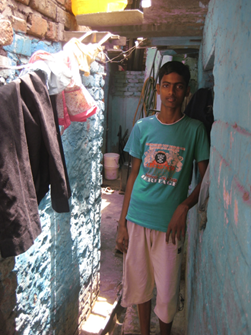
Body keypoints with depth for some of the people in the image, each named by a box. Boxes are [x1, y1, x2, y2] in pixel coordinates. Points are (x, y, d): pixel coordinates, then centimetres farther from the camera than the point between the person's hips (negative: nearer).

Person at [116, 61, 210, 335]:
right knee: (139, 284, 16)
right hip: (137, 219, 2)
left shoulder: (194, 129, -3)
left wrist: (185, 205, -19)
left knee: (167, 292, 10)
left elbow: (206, 178, -1)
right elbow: (133, 175, 6)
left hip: (169, 223, -2)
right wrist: (122, 222, 4)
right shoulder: (142, 127, 2)